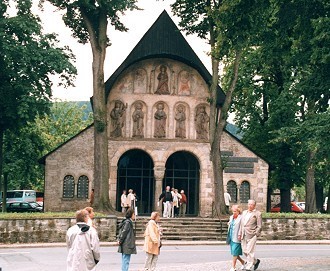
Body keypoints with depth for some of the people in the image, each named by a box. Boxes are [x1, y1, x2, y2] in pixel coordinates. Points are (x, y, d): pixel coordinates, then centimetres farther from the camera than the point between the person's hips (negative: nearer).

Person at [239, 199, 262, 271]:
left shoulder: (257, 213, -2)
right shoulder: (244, 212, 17)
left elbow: (259, 226, -4)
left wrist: (255, 235, -9)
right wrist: (240, 234, 12)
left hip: (251, 235, -6)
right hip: (244, 236, 6)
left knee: (250, 252, -7)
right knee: (245, 251, 8)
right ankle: (255, 261, 28)